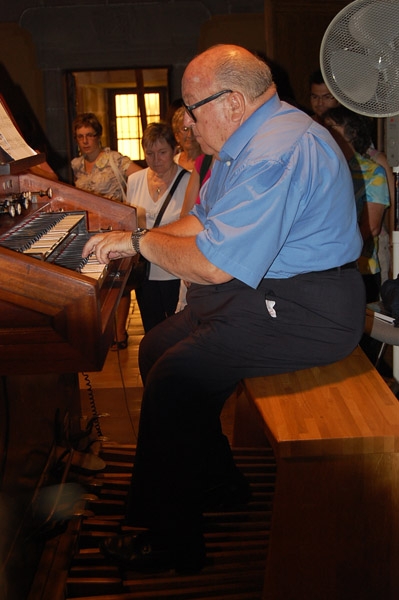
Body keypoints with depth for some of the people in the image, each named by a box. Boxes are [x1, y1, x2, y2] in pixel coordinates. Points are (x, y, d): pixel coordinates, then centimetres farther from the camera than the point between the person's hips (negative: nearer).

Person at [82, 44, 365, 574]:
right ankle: (217, 483, 22)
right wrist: (132, 241, 7)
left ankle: (173, 543, 0)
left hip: (305, 312, -11)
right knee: (156, 349, 9)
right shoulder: (247, 142, 12)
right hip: (261, 291, 11)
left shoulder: (277, 150, -24)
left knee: (173, 379, -17)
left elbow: (212, 265, -26)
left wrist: (142, 240, -10)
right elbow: (200, 222, 19)